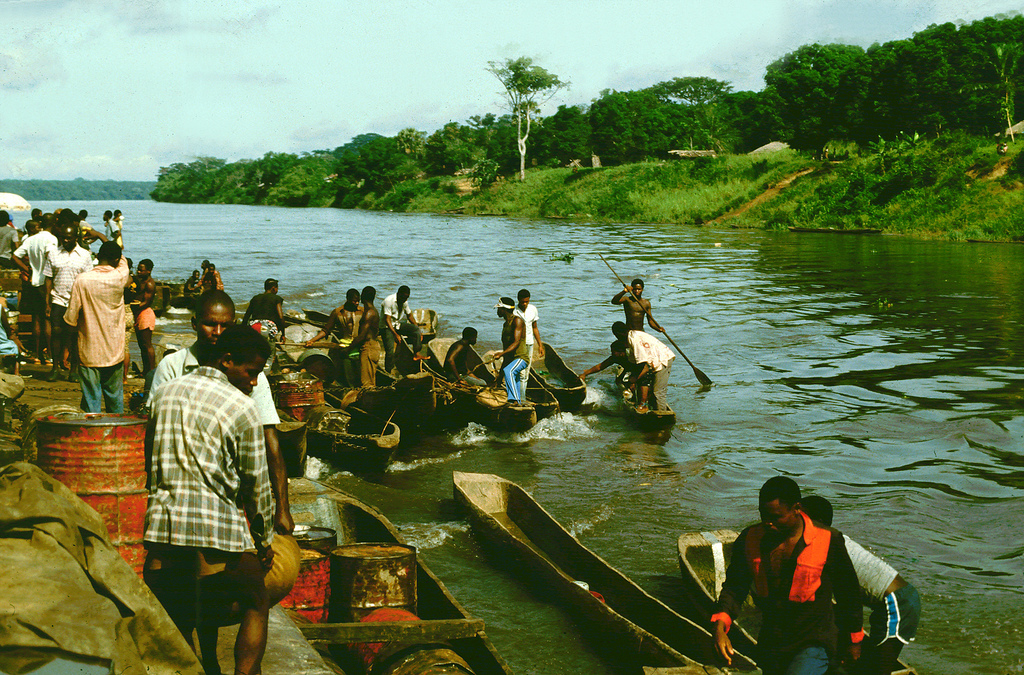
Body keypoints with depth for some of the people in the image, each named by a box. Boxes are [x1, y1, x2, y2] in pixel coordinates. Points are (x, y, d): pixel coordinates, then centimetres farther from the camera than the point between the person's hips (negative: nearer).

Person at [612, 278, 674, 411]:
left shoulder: (646, 303, 10)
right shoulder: (627, 299, -1)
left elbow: (650, 320, 8)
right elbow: (614, 301, -21)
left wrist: (658, 328, -11)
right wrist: (624, 291, -35)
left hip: (643, 333, 5)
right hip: (631, 333, -4)